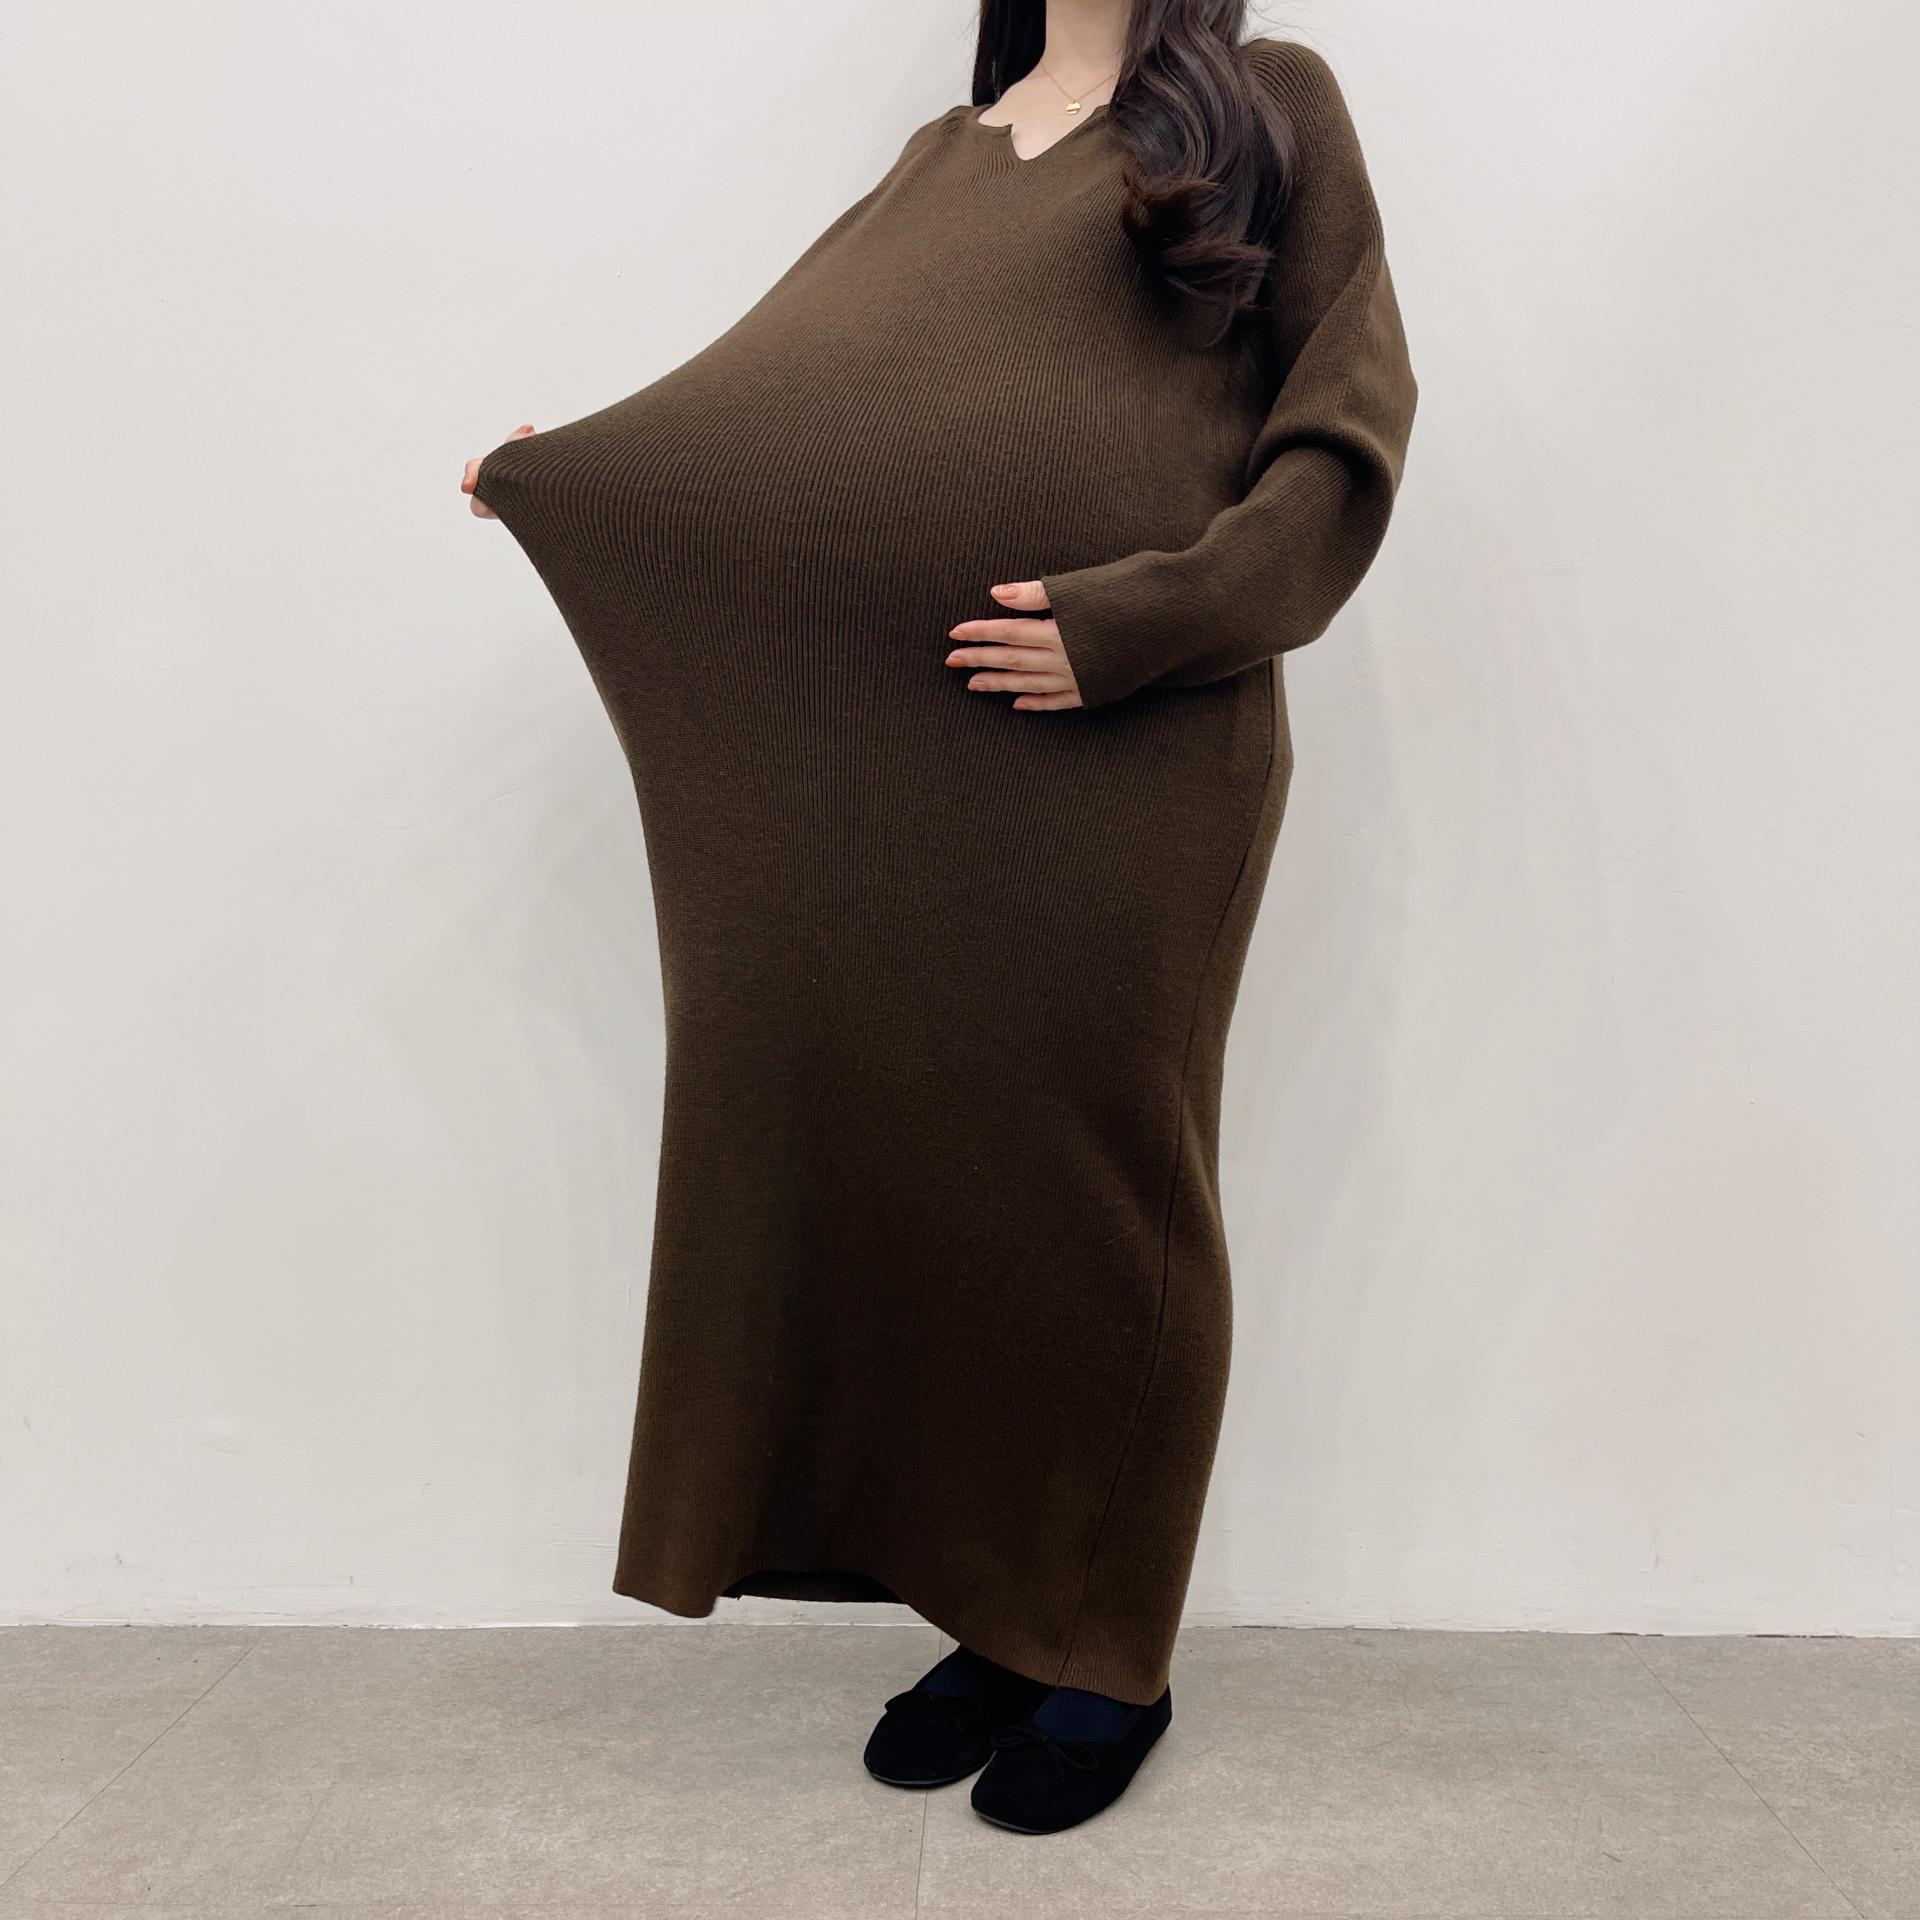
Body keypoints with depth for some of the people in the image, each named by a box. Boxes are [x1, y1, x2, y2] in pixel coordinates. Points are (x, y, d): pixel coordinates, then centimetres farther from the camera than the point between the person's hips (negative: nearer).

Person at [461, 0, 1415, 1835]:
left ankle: (1110, 1660, 18)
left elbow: (1347, 424, -1)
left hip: (1139, 744, -4)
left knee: (1097, 1170, -1)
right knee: (928, 1153, 4)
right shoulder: (948, 155, 23)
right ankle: (995, 1615, 23)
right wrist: (571, 475, 9)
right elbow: (797, 389, 17)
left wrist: (1137, 617, -12)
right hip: (930, 746, 5)